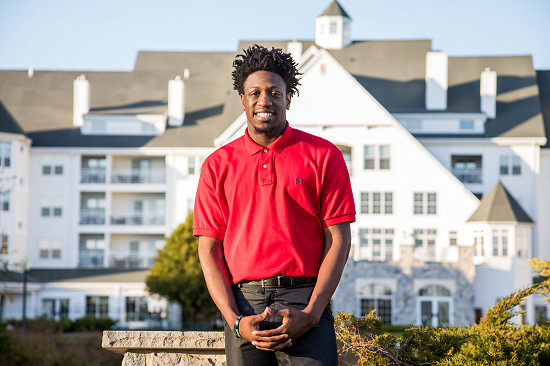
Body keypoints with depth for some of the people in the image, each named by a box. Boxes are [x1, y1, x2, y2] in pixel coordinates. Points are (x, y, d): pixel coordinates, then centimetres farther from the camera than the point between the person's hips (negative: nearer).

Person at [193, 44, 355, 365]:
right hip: (244, 305, 2)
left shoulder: (324, 156, 7)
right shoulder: (218, 165, 12)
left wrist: (310, 314, -8)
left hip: (306, 304, -2)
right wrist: (235, 320, -5)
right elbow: (209, 248, 8)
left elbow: (339, 239, 3)